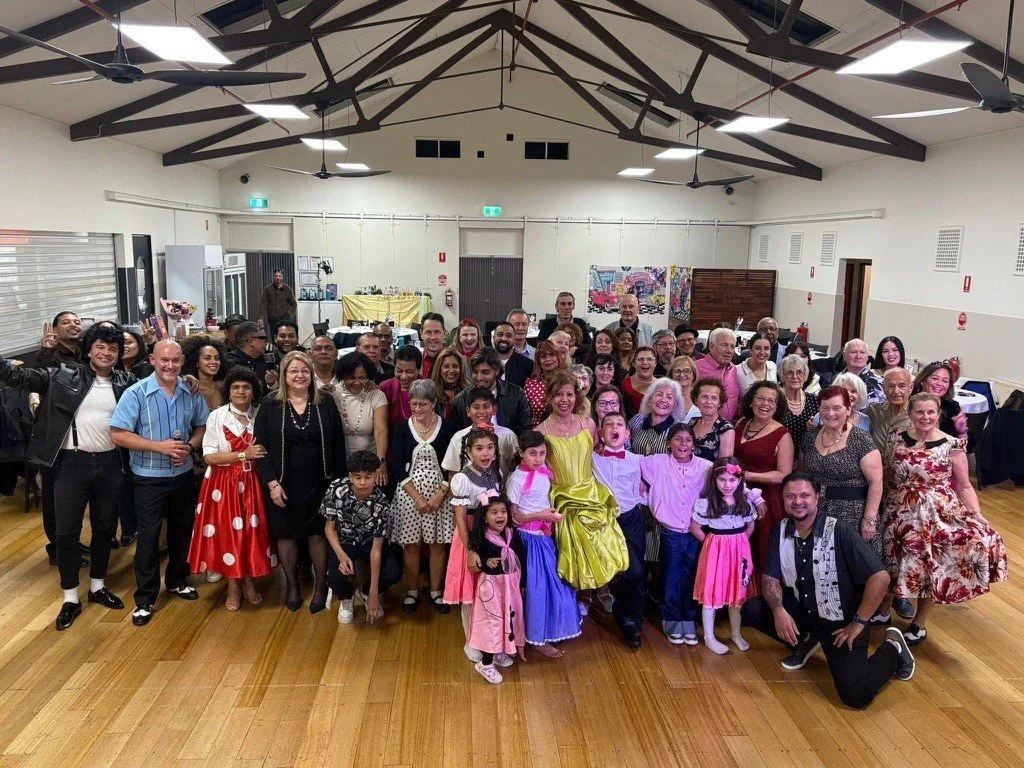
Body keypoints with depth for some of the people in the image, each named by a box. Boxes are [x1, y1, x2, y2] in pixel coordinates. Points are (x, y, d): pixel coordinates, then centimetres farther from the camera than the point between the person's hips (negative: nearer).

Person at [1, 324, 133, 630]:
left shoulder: (125, 382, 5)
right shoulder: (62, 376, -1)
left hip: (109, 463, 2)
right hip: (72, 463, -2)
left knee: (105, 528, 13)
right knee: (66, 532, 3)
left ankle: (97, 586, 33)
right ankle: (70, 597, 19)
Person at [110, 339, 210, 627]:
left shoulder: (192, 393, -2)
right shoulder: (136, 393, -14)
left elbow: (201, 427, 9)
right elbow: (118, 435, -16)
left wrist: (189, 447, -12)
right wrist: (160, 446, -22)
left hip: (183, 474, 4)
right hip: (149, 478, -4)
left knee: (182, 530, 17)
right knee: (149, 536, 2)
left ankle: (177, 581, 38)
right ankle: (145, 598, 16)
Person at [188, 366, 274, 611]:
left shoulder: (260, 416, 2)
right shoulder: (217, 416, -6)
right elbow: (209, 456, -11)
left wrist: (259, 457, -6)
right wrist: (243, 455, -18)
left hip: (251, 483, 2)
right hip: (223, 483, -2)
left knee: (251, 531, 6)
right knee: (226, 533, 4)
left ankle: (248, 582, 25)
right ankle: (233, 586, 21)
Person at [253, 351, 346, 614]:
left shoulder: (326, 404, 0)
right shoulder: (270, 405, -2)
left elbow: (338, 445, 2)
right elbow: (261, 446, -5)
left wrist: (337, 481, -2)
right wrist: (272, 483, -11)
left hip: (318, 482, 0)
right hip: (283, 483, 0)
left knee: (318, 533, 6)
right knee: (286, 534, 10)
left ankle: (320, 586, 23)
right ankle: (292, 586, 28)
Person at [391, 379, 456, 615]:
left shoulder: (446, 427, -2)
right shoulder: (403, 429, 0)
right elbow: (398, 467, -4)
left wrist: (441, 494, -11)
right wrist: (417, 498, -11)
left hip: (440, 493, 0)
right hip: (409, 494, 1)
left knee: (437, 543, 5)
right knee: (411, 544, 4)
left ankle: (436, 592, 19)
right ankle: (412, 592, 19)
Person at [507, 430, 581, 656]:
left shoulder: (543, 471, 0)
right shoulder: (517, 479, -20)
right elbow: (513, 516, -17)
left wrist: (553, 514, 2)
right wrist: (542, 515, -24)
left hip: (545, 534, 7)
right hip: (532, 538, -7)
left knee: (554, 581, 17)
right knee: (539, 586, 2)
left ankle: (551, 630, 36)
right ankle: (538, 639, 18)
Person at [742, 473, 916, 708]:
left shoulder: (839, 532, -22)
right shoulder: (780, 532, -4)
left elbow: (880, 577, -23)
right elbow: (770, 577, 0)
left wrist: (859, 624, -17)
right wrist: (778, 610, -20)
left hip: (841, 621, -5)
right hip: (803, 610, 5)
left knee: (855, 695, -18)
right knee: (751, 609, -13)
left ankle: (892, 650, 13)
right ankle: (804, 641, 14)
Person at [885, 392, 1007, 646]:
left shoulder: (952, 446, -9)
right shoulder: (899, 440, -1)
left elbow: (964, 486, -5)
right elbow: (887, 477, 6)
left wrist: (978, 517, -16)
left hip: (939, 515, -2)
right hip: (901, 513, 3)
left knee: (931, 570, 4)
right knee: (893, 566, 11)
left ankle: (919, 625, 24)